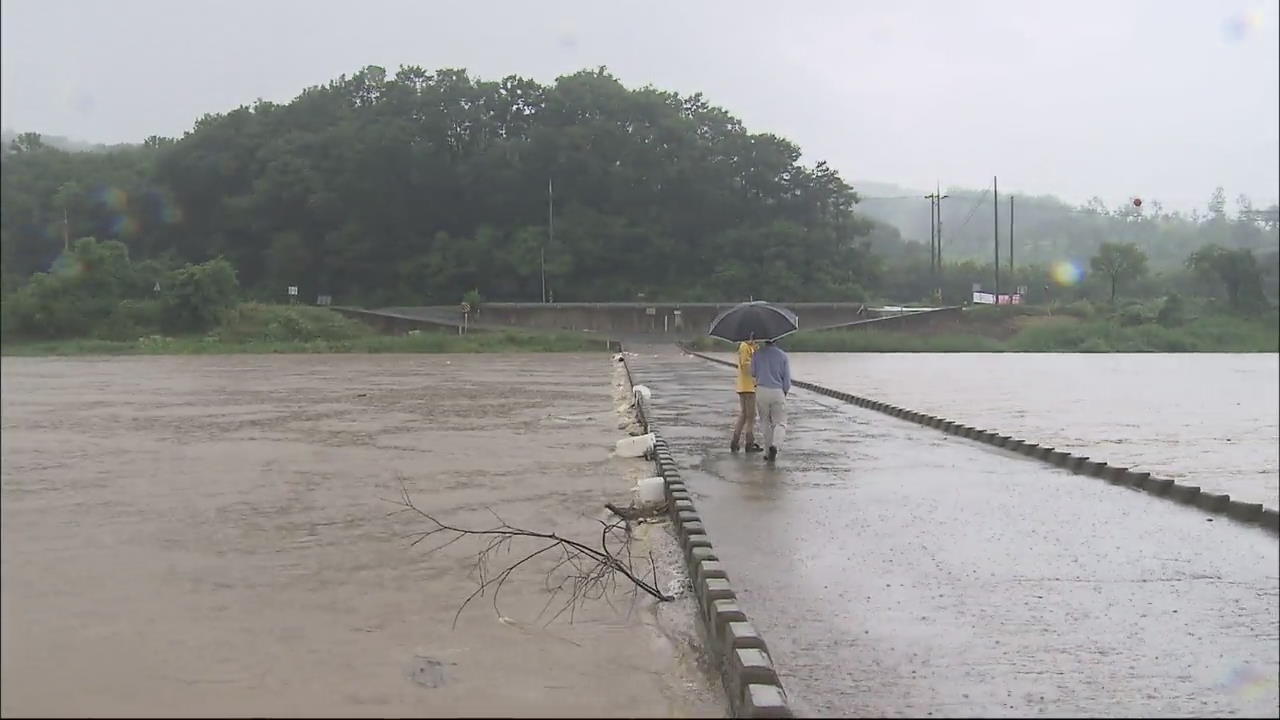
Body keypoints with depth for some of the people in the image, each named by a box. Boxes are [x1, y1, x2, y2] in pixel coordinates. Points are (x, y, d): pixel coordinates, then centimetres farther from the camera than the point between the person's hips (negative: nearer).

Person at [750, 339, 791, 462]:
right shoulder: (783, 356, -3)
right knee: (780, 423, 5)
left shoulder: (757, 354, -1)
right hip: (778, 392, -1)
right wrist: (785, 392, 14)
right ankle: (775, 445, -21)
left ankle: (769, 450, 14)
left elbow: (753, 373, 9)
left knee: (765, 422, 15)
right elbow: (787, 379, -2)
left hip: (761, 391, 1)